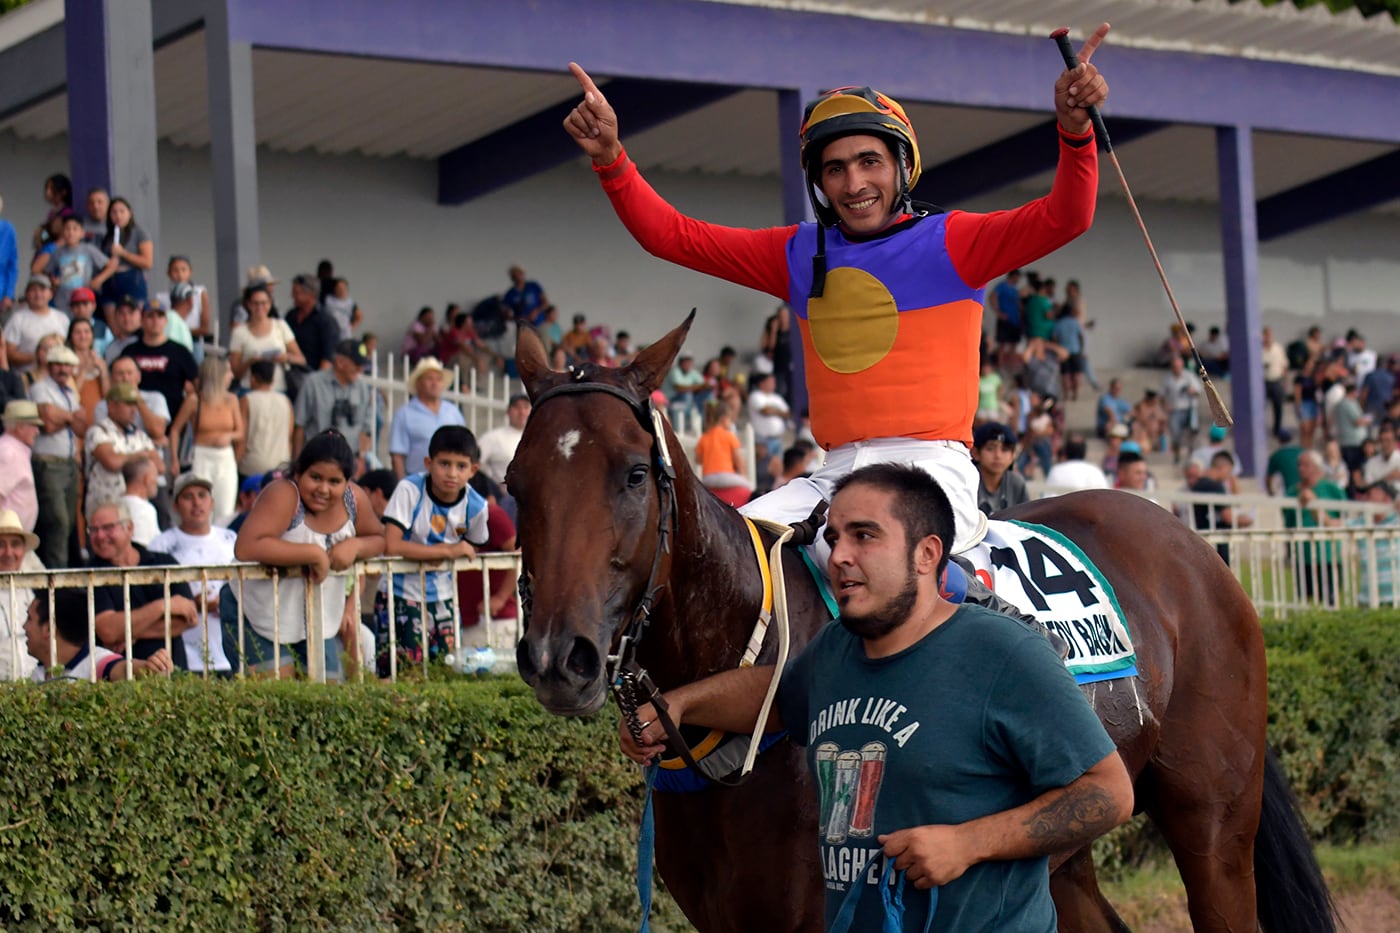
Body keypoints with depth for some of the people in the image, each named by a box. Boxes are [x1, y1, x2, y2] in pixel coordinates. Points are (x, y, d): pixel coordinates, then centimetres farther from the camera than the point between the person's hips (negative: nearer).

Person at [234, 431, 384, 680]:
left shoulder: (354, 499, -4)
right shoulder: (283, 495, -22)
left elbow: (378, 538, 14)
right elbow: (245, 548, -35)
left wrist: (355, 545, -11)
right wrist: (313, 553, -32)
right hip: (266, 620, -6)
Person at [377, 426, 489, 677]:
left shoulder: (475, 506, -5)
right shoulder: (409, 490, -17)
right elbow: (391, 546, -25)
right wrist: (447, 551, -23)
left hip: (442, 598, 4)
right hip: (402, 595, -4)